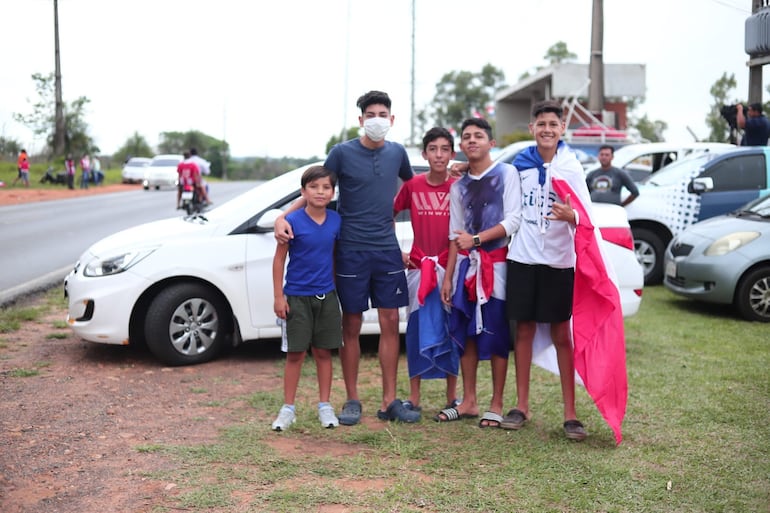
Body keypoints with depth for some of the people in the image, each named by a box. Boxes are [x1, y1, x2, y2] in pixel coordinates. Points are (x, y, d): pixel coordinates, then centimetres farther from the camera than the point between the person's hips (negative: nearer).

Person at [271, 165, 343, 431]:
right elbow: (279, 259, -6)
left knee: (324, 352, 10)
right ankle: (288, 408, 14)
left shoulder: (335, 220, 0)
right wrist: (278, 296, -9)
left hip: (326, 297, 3)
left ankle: (325, 405, 21)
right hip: (297, 296, -3)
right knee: (295, 353, 3)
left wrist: (334, 287, 11)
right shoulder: (293, 221, -11)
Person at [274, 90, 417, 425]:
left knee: (390, 323, 3)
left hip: (387, 249, 3)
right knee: (351, 326, 4)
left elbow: (412, 184, 26)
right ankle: (352, 401, 14)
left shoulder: (397, 153, 6)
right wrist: (283, 216, -15)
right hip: (351, 250, -3)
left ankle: (389, 401, 10)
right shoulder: (342, 153, -4)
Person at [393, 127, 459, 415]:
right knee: (417, 330, 5)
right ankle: (413, 399, 13)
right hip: (418, 268, 1)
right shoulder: (412, 185, 2)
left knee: (451, 331, 4)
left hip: (451, 267, -1)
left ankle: (452, 398, 14)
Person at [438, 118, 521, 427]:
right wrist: (448, 277, 9)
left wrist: (476, 239, -14)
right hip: (466, 264, 5)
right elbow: (455, 236, 14)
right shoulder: (458, 187, 14)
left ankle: (496, 405, 7)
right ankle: (469, 402, 15)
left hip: (496, 263, -4)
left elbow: (513, 221, -9)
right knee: (465, 333, 5)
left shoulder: (506, 173, -1)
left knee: (496, 335, -2)